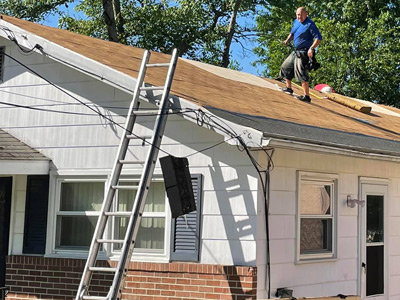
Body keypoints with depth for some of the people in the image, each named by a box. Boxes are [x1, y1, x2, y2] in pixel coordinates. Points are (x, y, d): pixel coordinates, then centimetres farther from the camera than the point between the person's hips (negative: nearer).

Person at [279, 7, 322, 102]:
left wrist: (311, 48, -28)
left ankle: (307, 96, -17)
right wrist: (287, 40, 7)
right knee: (286, 67, 20)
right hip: (296, 51, 9)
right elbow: (292, 33, 27)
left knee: (301, 73, -17)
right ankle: (288, 88, 38)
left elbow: (318, 38, -18)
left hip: (304, 52, -9)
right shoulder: (296, 22, 11)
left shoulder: (310, 24, -14)